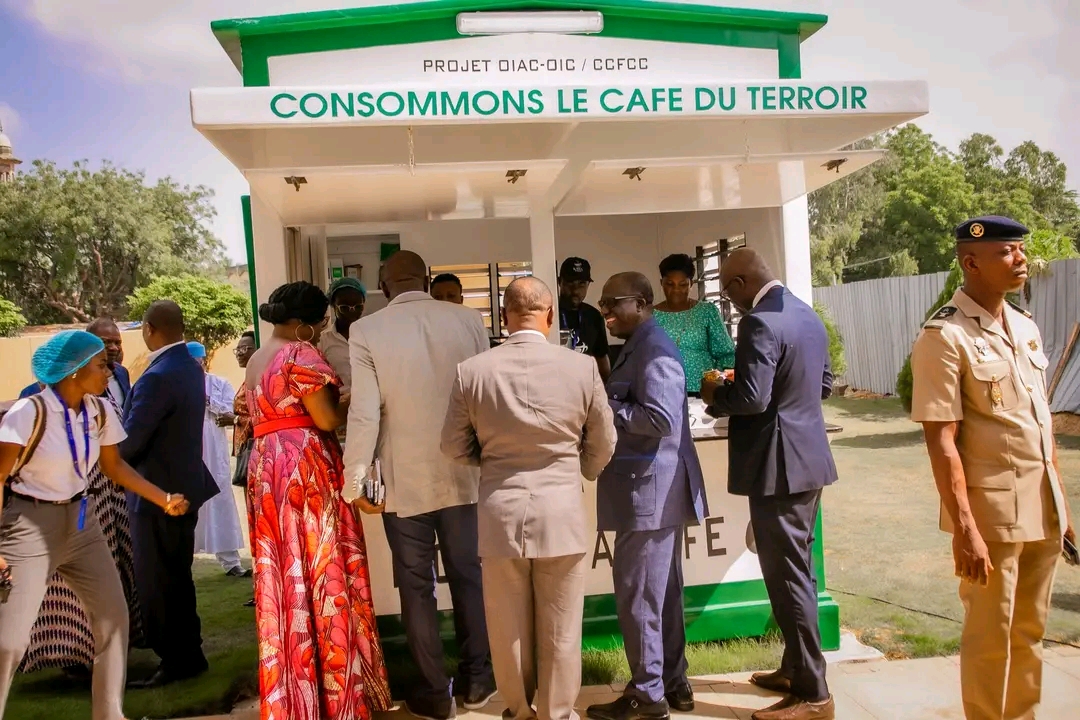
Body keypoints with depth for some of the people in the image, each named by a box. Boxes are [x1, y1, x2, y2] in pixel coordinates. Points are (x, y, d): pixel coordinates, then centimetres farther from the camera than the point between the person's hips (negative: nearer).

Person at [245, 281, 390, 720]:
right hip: (307, 468, -8)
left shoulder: (256, 361, 18)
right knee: (322, 574, -1)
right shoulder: (300, 353, -9)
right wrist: (352, 399, 3)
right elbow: (326, 418, -15)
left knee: (283, 580, 11)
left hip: (265, 471, 8)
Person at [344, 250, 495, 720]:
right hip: (463, 474, 2)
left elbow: (364, 412, -13)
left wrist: (354, 480, -4)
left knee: (416, 586, 11)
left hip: (404, 480, -2)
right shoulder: (468, 319, -2)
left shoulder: (366, 331, -8)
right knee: (469, 576, 16)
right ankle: (477, 679, 28)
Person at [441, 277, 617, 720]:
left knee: (509, 630, 17)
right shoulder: (582, 367, -8)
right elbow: (602, 446, 2)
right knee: (560, 633, 14)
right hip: (562, 515, 0)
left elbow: (454, 447, 1)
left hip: (500, 515, 1)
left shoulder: (472, 371, -8)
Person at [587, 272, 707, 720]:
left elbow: (661, 418, -26)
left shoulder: (654, 349, -16)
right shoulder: (638, 347, 16)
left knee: (637, 593, -1)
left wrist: (603, 406, -19)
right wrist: (603, 404, 4)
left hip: (650, 489, -11)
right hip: (651, 490, 11)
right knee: (661, 592, 17)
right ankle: (673, 683, 28)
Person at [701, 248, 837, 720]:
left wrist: (713, 395, -7)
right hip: (809, 460, 10)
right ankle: (796, 669, 33)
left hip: (779, 466, -10)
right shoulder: (808, 315, 11)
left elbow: (751, 399, -25)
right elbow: (823, 384, 19)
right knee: (797, 571, 19)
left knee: (787, 577, -1)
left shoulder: (760, 323, -19)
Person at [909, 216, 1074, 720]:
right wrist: (964, 529, -21)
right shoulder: (944, 336, -15)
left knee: (1029, 633, 18)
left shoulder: (1026, 327, 9)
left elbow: (1043, 423, 14)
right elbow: (941, 442, -18)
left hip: (1042, 508, 7)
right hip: (991, 510, -7)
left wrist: (1061, 504, 14)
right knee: (990, 638, 7)